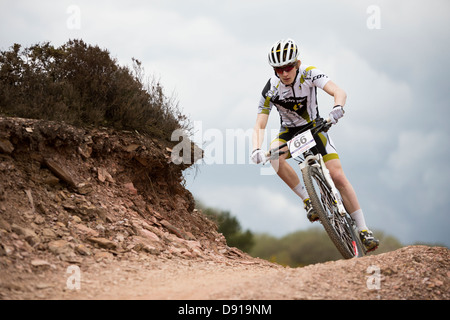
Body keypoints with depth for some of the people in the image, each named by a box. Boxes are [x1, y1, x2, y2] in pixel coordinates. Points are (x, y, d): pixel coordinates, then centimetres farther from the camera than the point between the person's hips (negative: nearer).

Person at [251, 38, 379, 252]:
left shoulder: (309, 74, -23)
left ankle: (363, 230, -4)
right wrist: (256, 149, -42)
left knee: (338, 176, -13)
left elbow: (339, 92, -35)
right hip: (290, 131, 1)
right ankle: (308, 200, -18)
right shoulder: (271, 90, -20)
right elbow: (259, 126, -22)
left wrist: (338, 108, -58)